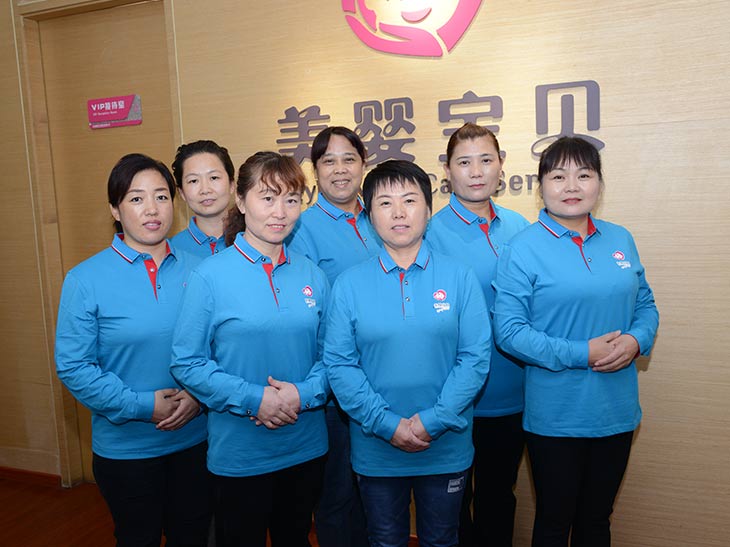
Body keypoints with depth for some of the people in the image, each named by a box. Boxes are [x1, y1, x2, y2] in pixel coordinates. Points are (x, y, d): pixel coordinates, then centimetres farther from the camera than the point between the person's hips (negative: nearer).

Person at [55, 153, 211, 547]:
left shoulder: (196, 271, -2)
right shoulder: (86, 279, -10)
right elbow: (73, 367, -11)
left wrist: (199, 394, -14)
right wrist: (143, 406, -17)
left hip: (195, 437, 3)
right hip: (125, 447, -2)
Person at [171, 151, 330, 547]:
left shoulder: (310, 275, 0)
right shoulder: (210, 275, -12)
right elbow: (187, 363, -11)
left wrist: (304, 393, -15)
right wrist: (253, 399, -20)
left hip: (306, 447, 4)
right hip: (238, 452, -3)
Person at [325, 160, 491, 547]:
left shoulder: (459, 277, -5)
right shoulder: (349, 284, -5)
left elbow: (476, 357, -8)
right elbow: (339, 365, -8)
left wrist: (433, 421, -16)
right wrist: (388, 424, -15)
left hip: (446, 447, 0)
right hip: (376, 450, 0)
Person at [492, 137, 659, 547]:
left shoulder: (620, 240, 4)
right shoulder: (523, 249, -12)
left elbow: (645, 304, 12)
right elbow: (509, 331, -16)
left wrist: (636, 341, -10)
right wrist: (581, 354, -21)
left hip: (617, 411, 5)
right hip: (555, 416, -4)